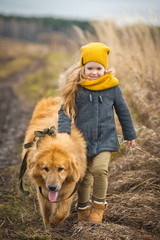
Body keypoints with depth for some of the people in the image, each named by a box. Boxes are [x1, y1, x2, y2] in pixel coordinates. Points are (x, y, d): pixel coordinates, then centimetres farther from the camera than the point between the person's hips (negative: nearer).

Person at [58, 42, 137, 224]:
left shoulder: (112, 86, -1)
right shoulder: (76, 87, -3)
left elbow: (123, 111, 9)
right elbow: (65, 109, 0)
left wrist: (129, 134, 16)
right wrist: (64, 130, -17)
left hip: (105, 138, -1)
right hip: (83, 139, 1)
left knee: (100, 169, -22)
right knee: (84, 177, 9)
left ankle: (98, 206, 1)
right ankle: (83, 210, 31)